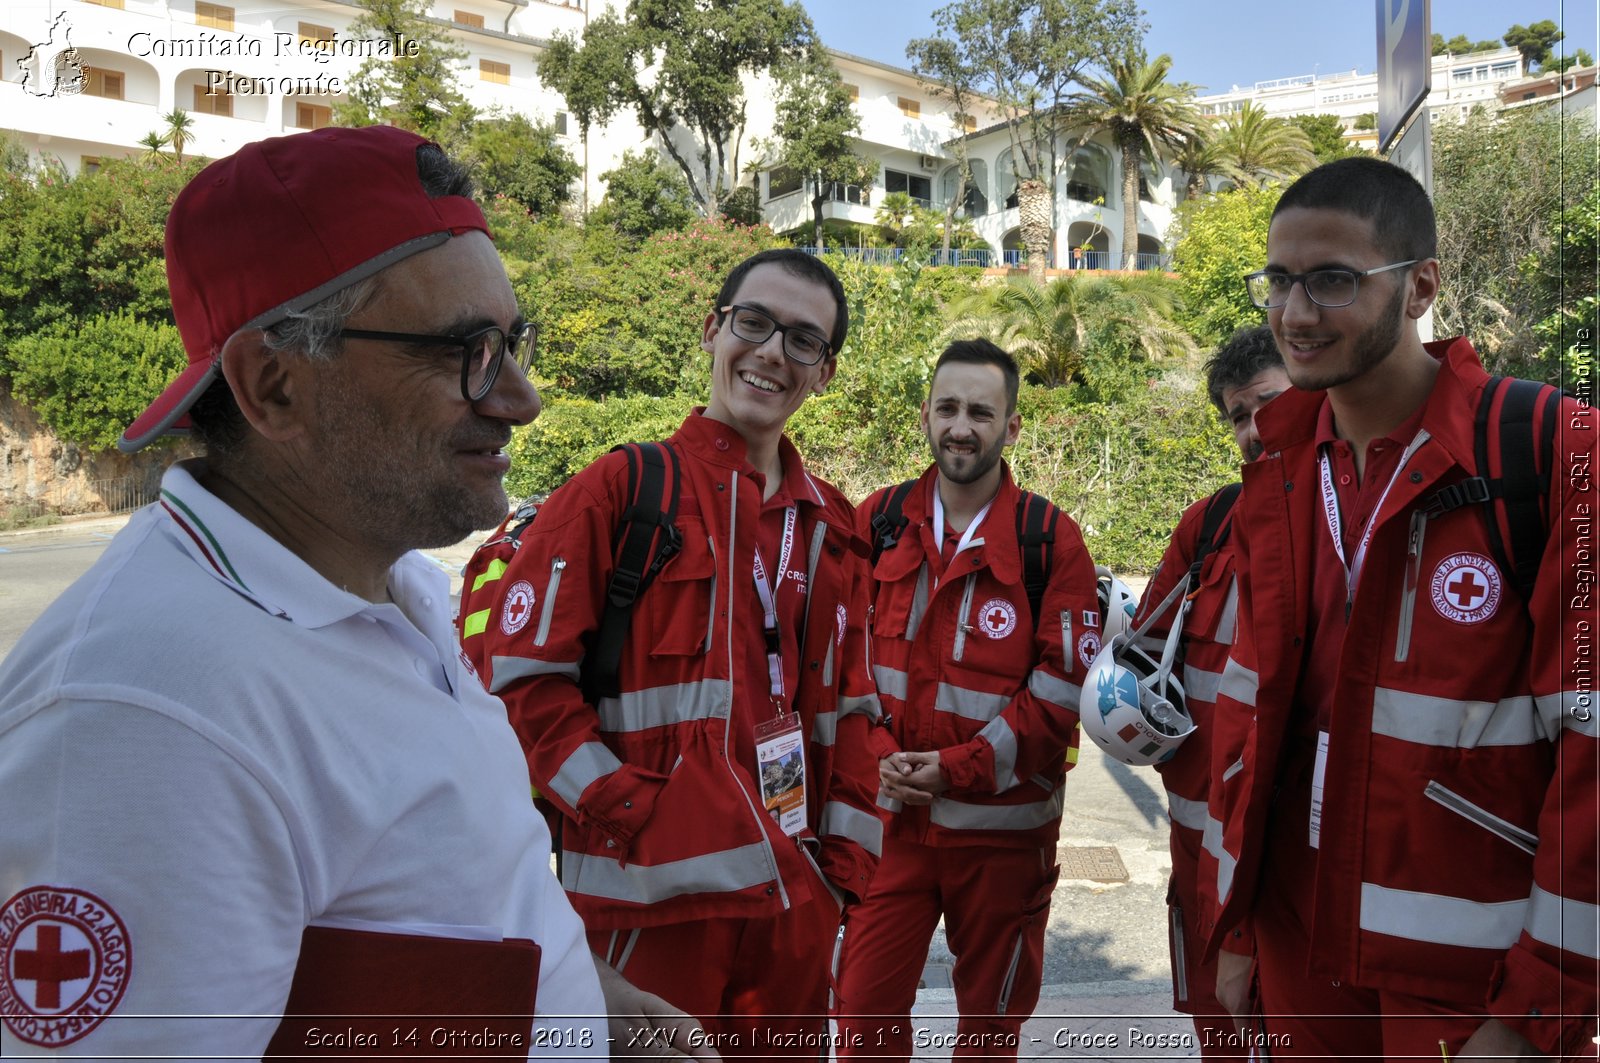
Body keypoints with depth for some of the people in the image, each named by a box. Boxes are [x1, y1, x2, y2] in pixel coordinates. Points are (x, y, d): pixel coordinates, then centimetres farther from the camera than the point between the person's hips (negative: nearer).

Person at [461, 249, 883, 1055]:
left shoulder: (831, 525, 11)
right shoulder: (617, 491, -6)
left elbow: (849, 708, 14)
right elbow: (521, 675, -9)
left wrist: (844, 858, 8)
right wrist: (629, 811, -14)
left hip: (797, 898, 6)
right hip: (653, 898, -5)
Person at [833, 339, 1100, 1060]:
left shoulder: (1052, 541, -7)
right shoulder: (875, 523, 1)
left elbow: (1063, 687, -9)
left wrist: (957, 767, -14)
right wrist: (879, 753, -9)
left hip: (1003, 824, -1)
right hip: (888, 817, 2)